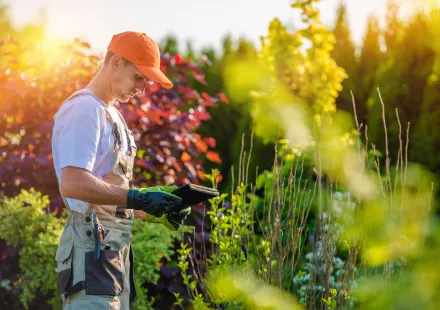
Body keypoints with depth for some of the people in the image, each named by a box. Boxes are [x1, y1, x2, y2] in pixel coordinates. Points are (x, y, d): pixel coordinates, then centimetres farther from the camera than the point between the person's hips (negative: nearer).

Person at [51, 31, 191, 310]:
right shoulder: (84, 108, -8)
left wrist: (153, 211, 8)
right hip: (93, 243, -10)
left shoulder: (112, 115, 22)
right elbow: (72, 184, -21)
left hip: (116, 247, 10)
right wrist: (139, 198, -22)